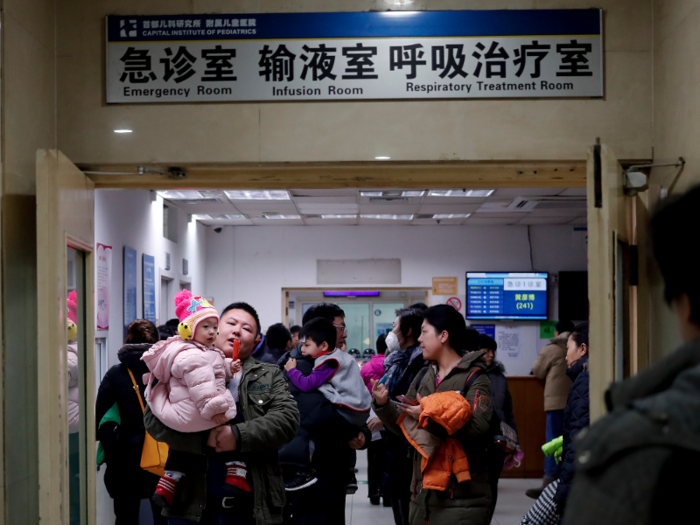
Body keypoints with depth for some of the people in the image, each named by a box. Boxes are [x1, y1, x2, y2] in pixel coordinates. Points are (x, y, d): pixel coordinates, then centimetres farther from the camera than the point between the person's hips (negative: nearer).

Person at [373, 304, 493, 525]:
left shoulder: (474, 377, -8)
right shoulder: (424, 378, 13)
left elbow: (477, 428, -22)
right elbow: (404, 426, 13)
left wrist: (428, 417, -20)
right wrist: (383, 405, -5)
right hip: (423, 491, 7)